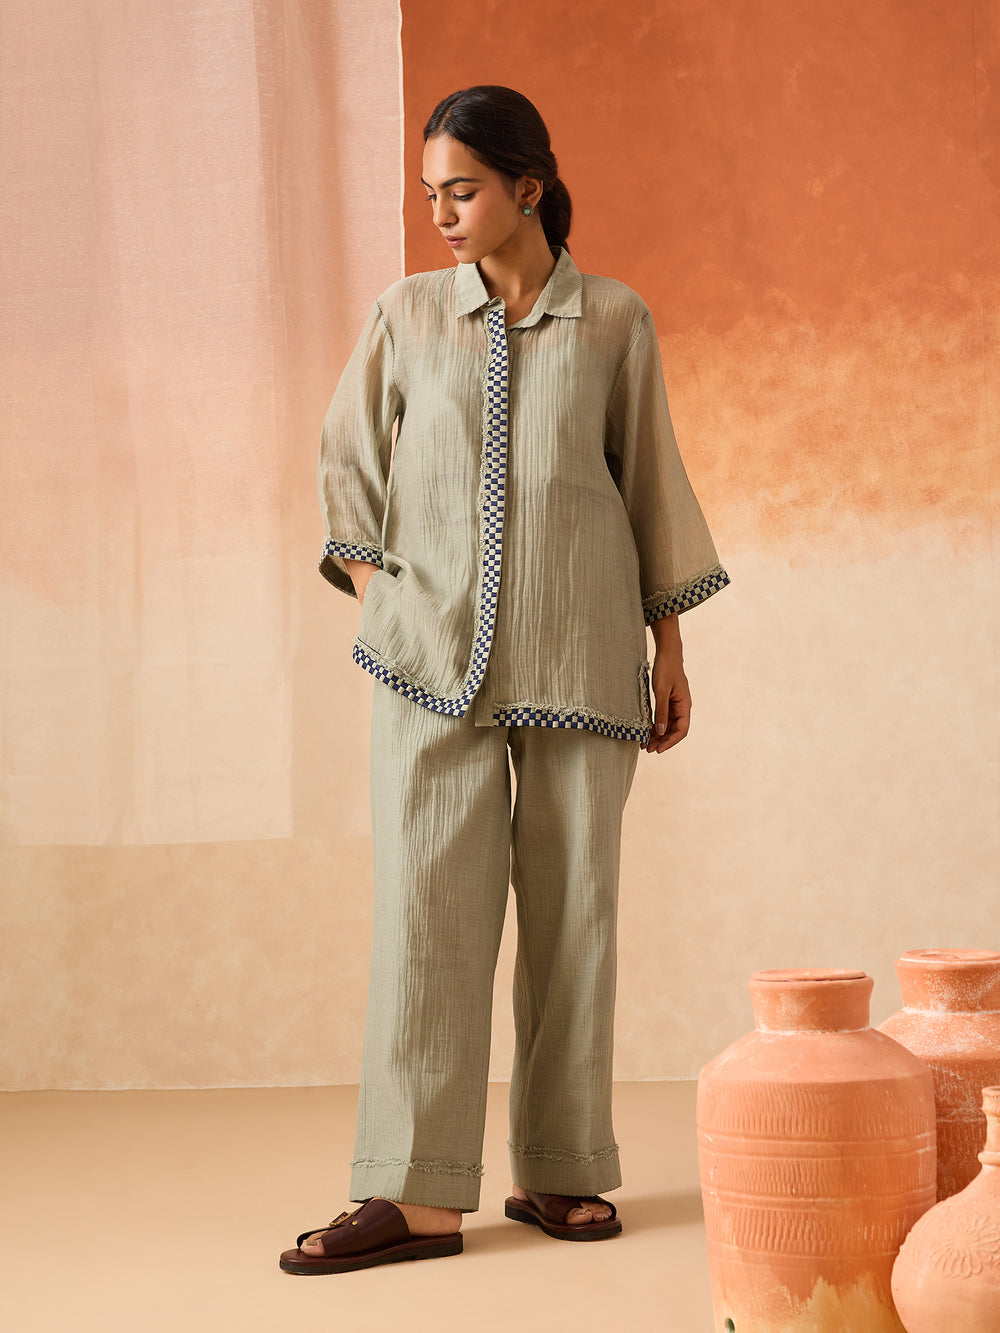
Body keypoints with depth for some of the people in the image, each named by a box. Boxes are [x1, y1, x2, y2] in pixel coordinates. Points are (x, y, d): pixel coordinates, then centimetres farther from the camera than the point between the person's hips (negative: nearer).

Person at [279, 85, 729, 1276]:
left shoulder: (615, 322, 5)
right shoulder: (407, 315, 8)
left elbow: (651, 485, 9)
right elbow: (347, 459, 14)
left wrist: (671, 649, 8)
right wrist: (373, 599, 2)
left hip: (579, 653, 0)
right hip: (435, 648, 0)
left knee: (570, 904, 3)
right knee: (426, 901, -6)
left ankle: (558, 1171, 14)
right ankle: (419, 1194, -4)